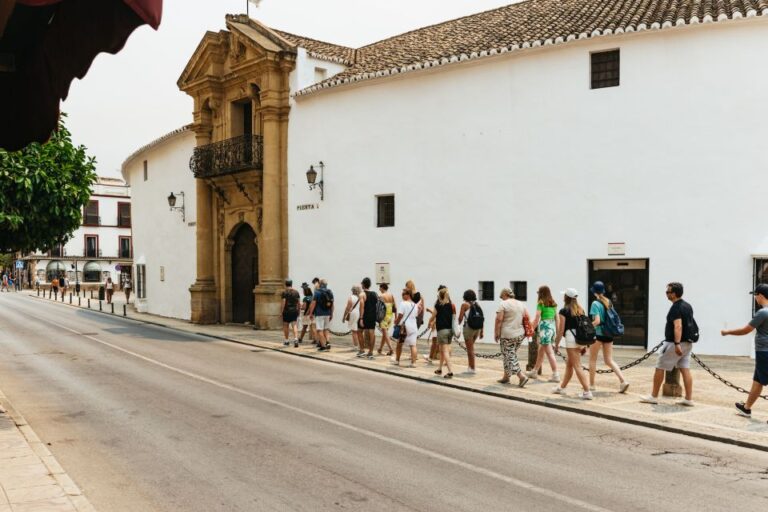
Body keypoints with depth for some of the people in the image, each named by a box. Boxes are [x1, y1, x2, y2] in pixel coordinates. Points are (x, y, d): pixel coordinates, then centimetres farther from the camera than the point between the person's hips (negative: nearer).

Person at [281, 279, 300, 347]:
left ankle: (286, 341, 18)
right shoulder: (296, 292, 6)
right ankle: (296, 339, -19)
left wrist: (281, 311, -7)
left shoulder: (284, 292, -7)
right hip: (294, 310, 3)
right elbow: (298, 302, 8)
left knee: (286, 326, 10)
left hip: (287, 311, -3)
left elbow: (283, 303, -12)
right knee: (294, 325, 0)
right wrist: (298, 311, 17)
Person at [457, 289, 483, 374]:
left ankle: (472, 369, 7)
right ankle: (469, 366, 25)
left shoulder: (465, 305, -4)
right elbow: (482, 319, 7)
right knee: (471, 348, 21)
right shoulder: (477, 305, 10)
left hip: (468, 328, -6)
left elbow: (460, 318, -8)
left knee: (470, 349, 3)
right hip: (477, 329, 6)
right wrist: (482, 331, 12)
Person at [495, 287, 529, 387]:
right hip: (520, 334, 7)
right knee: (510, 356, 16)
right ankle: (506, 377, 22)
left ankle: (522, 377, -13)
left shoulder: (503, 304, -9)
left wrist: (496, 333, -8)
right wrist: (525, 330, 21)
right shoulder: (520, 304, 12)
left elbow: (498, 320, -14)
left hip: (508, 336, -7)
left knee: (510, 357, -2)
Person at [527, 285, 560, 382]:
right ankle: (534, 372, 28)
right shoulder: (554, 304, 11)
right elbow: (557, 318, 13)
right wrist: (557, 331, 19)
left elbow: (537, 319, -11)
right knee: (541, 351, 18)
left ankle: (556, 375, -5)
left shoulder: (541, 303, -7)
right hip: (552, 327, 7)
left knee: (549, 353, -4)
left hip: (544, 327, -7)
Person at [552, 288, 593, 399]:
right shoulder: (581, 310, 12)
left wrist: (556, 344, 1)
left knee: (577, 366, -4)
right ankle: (562, 388, 32)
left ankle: (587, 392, -9)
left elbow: (561, 330, -9)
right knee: (569, 364, 19)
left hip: (571, 338, -7)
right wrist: (584, 345, 19)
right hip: (581, 339, 7)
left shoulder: (564, 311, -7)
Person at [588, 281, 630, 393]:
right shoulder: (609, 302, 8)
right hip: (608, 334, 6)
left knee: (592, 359, 9)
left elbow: (597, 321, -19)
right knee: (609, 360, 11)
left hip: (598, 334, -6)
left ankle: (591, 384, 16)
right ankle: (623, 381, -4)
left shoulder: (595, 304, -13)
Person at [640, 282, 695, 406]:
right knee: (685, 370, 6)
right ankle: (689, 399, 4)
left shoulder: (675, 308, -17)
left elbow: (678, 326, -28)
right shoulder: (687, 306, 12)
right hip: (687, 342, 9)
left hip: (674, 343, -9)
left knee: (660, 368, 2)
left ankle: (653, 396, 8)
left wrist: (677, 344, -34)